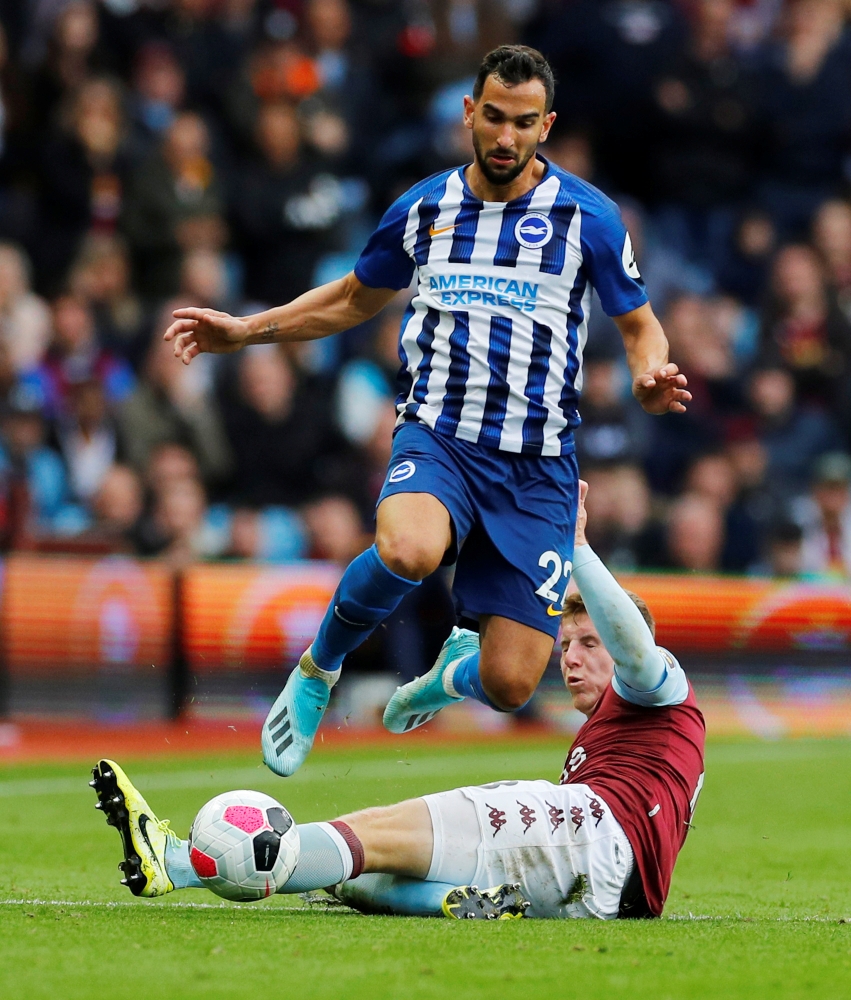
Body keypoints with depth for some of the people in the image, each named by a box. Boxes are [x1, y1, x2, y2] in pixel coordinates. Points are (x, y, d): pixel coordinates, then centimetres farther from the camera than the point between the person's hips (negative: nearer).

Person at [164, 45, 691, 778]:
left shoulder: (588, 217, 0)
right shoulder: (423, 209, 7)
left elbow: (639, 325, 11)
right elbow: (357, 298, 25)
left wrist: (650, 375, -12)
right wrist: (245, 331, 19)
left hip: (538, 468, 0)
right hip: (438, 437, 0)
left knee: (509, 685, -9)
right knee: (408, 550, -38)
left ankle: (454, 672, 33)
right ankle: (318, 667, -6)